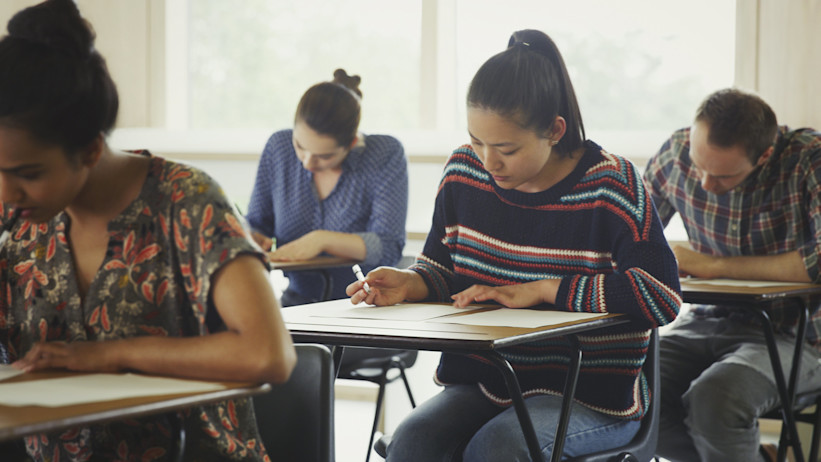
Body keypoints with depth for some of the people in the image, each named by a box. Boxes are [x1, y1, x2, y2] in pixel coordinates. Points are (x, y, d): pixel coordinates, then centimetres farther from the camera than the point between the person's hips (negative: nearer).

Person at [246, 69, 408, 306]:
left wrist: (322, 240, -29)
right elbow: (256, 223, 12)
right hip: (296, 305, 3)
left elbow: (389, 248, -18)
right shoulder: (279, 147, 1)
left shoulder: (386, 155, -10)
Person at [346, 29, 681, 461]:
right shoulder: (464, 171, 4)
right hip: (481, 382, 4)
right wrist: (410, 284, -9)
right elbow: (441, 267, 16)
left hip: (593, 395, -4)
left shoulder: (611, 184, -12)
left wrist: (540, 290, -20)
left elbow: (662, 295, -22)